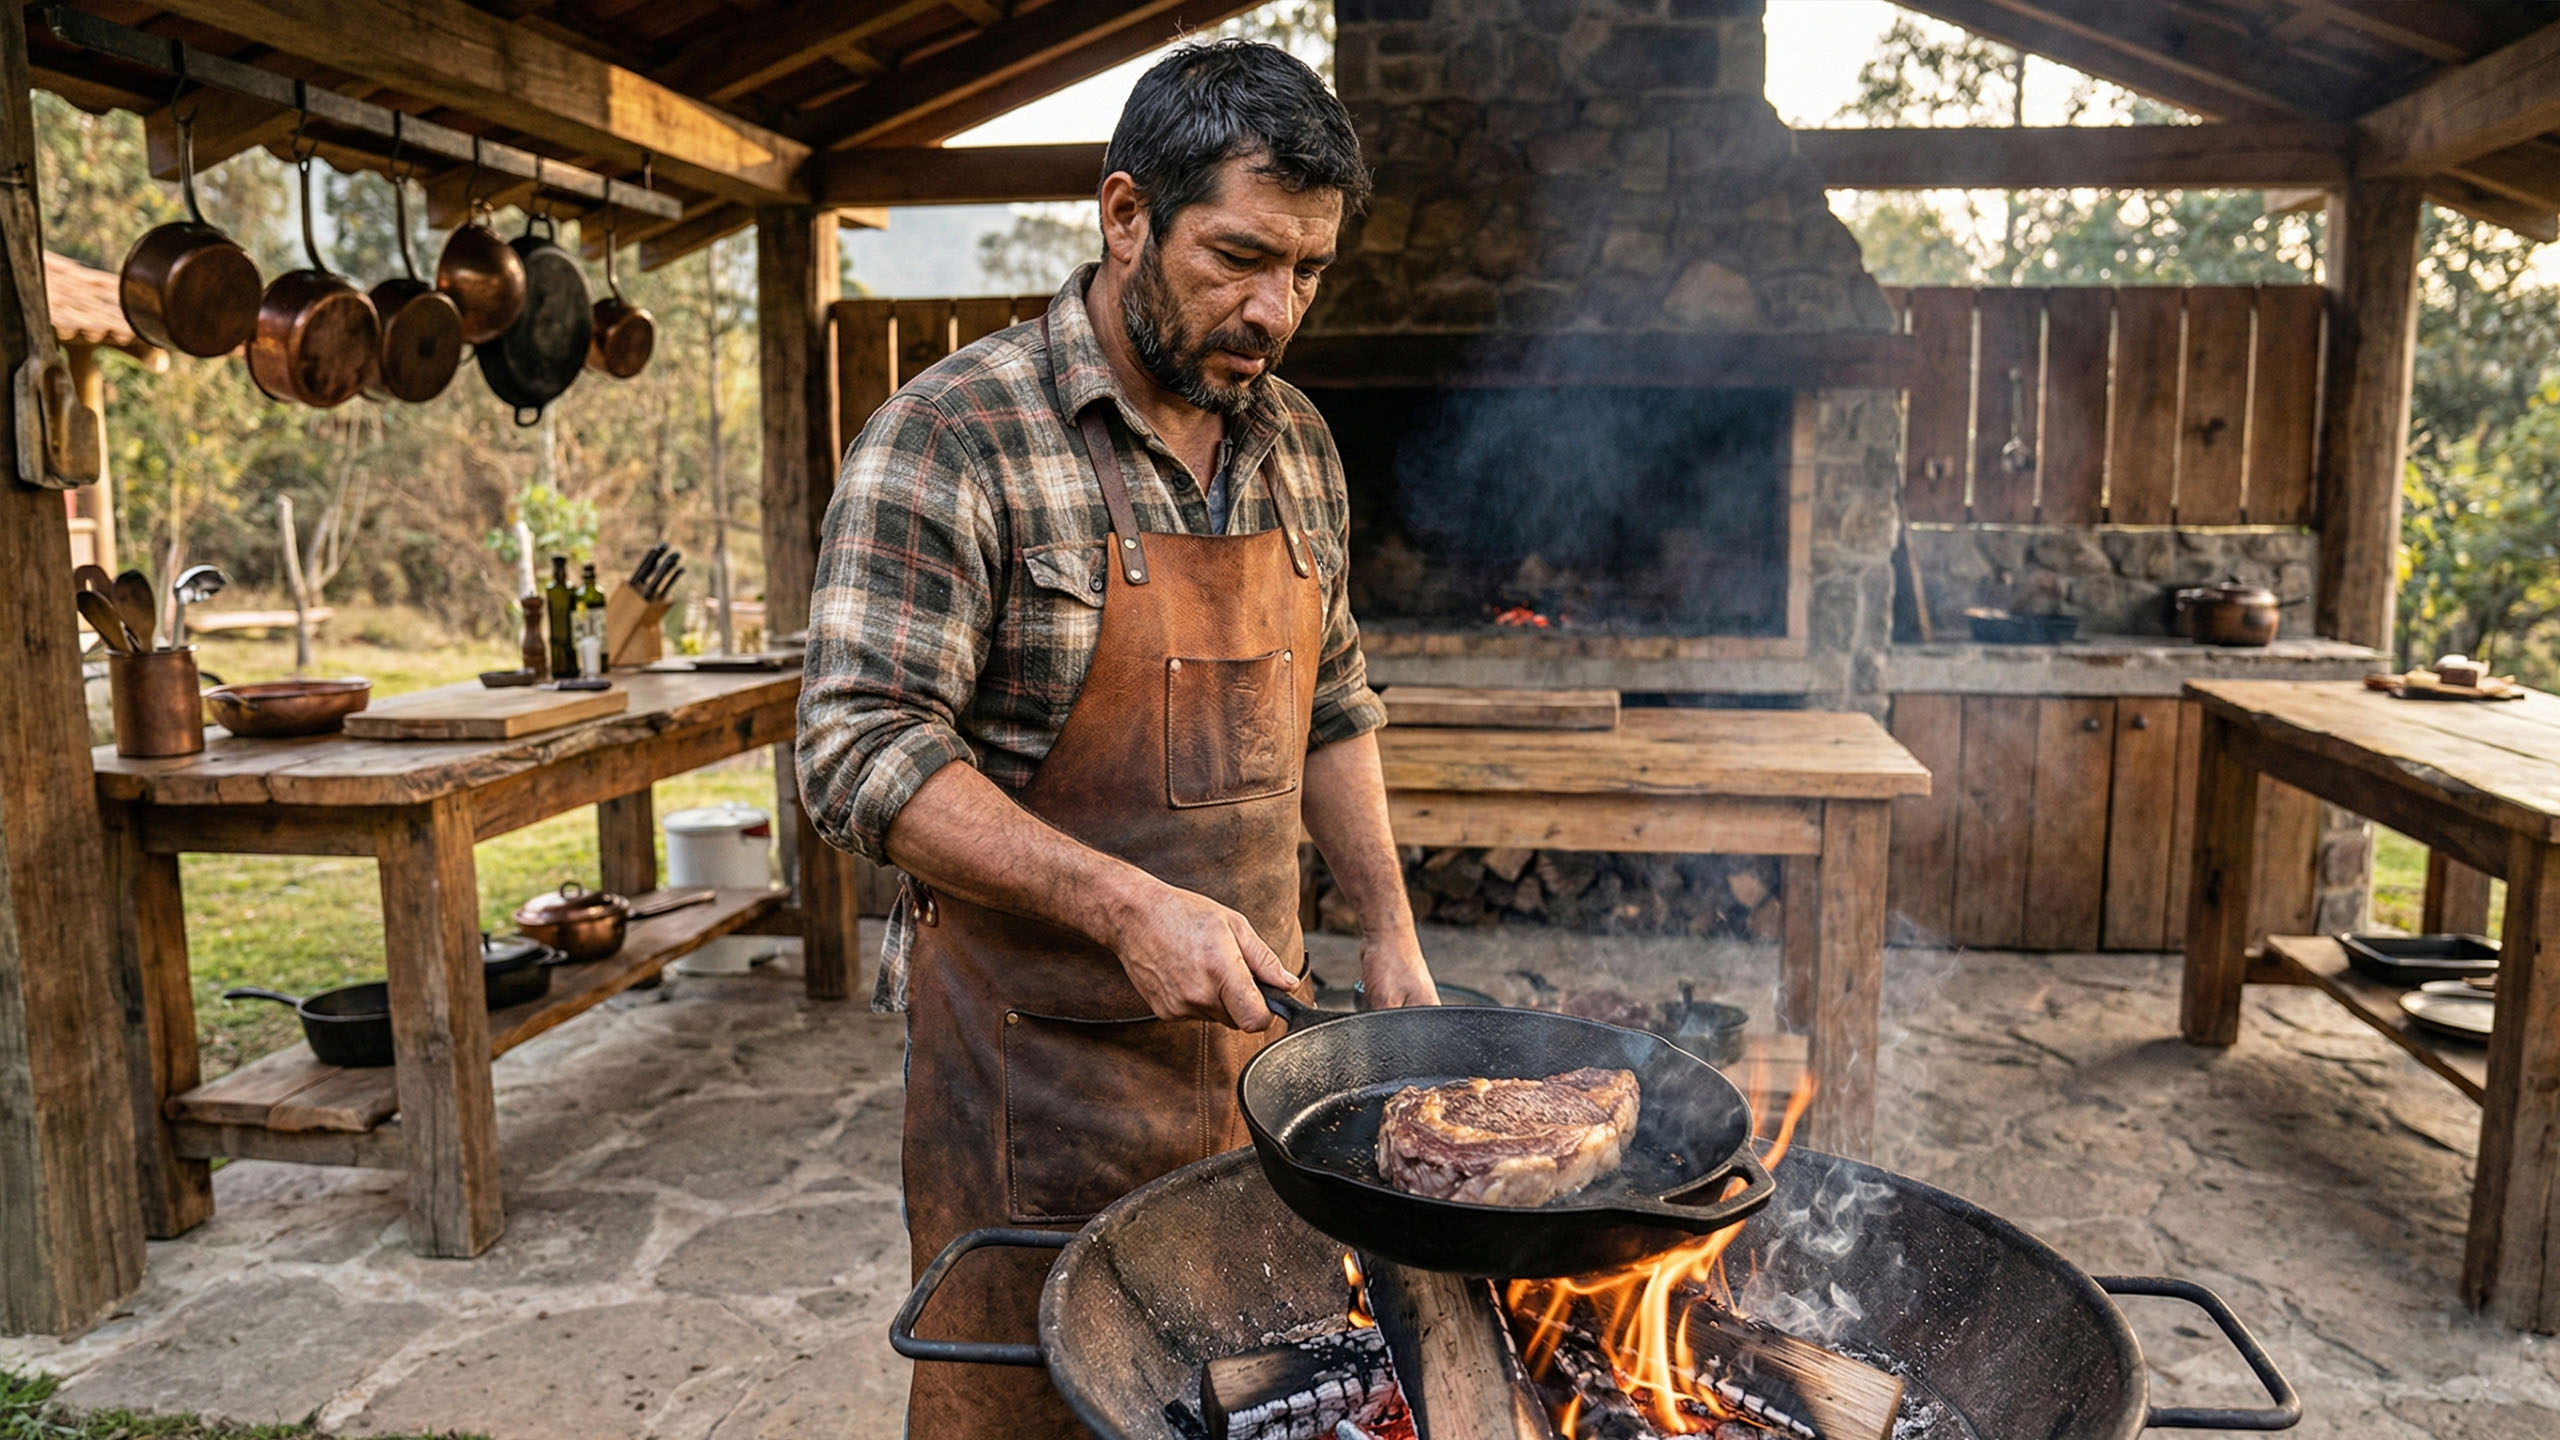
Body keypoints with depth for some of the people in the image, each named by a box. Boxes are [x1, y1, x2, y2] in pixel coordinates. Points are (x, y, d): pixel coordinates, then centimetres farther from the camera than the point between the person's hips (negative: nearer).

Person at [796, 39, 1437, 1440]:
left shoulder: (1296, 445, 8)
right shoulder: (951, 440, -14)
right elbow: (861, 753, -18)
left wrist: (1386, 924, 7)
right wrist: (1126, 906, -25)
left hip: (1251, 1030, 6)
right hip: (1037, 1048, -5)